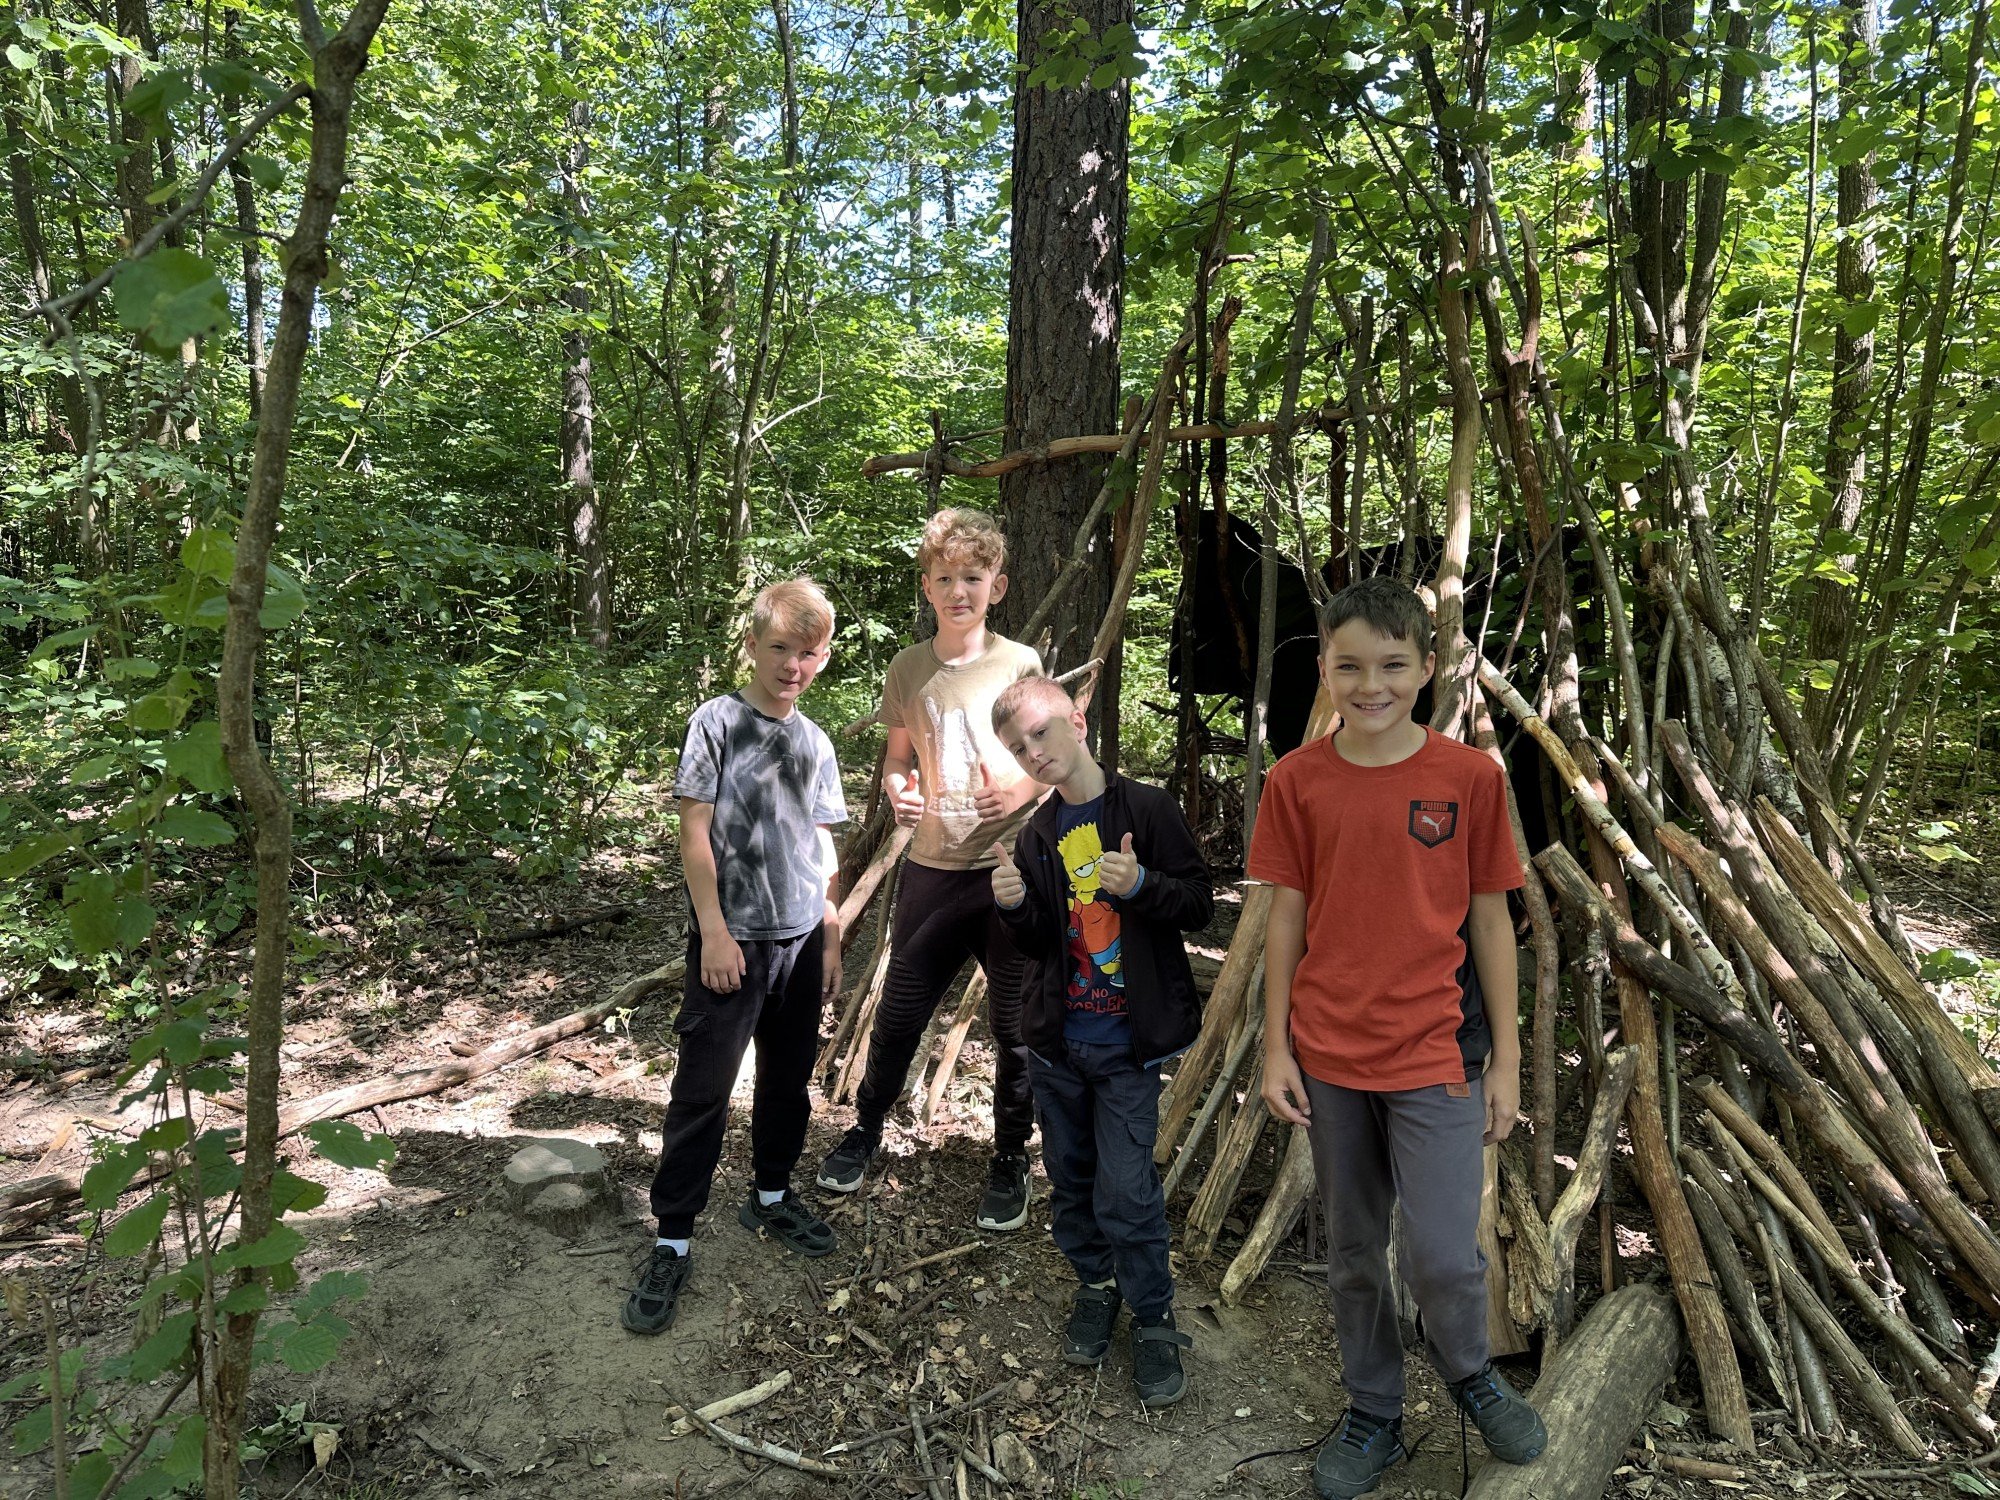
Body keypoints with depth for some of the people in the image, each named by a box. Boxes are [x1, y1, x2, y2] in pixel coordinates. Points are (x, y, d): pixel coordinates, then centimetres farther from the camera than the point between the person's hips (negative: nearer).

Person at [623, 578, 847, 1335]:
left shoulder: (815, 742, 8)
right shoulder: (718, 721, -7)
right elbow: (694, 831, -10)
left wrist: (831, 938, 12)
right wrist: (714, 930, -14)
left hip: (800, 939, 6)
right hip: (732, 939, -5)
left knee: (789, 1080, 17)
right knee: (702, 1091, -1)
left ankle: (771, 1196, 36)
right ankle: (671, 1243, 9)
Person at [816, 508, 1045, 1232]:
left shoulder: (1021, 664, -4)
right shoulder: (909, 668, 4)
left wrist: (1023, 788, -16)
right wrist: (897, 788, -7)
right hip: (932, 866, 3)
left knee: (1016, 1026, 7)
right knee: (899, 1011, 13)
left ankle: (1011, 1162, 27)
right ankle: (865, 1129, 38)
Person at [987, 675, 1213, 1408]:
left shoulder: (1147, 809, -8)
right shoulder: (1036, 837, 6)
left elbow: (1199, 902, -7)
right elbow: (1039, 944, 9)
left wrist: (1141, 884, -26)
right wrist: (1015, 905, -12)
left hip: (1127, 1043, -5)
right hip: (1055, 1042, 5)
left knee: (1127, 1191, -5)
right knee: (1071, 1181, 16)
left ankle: (1154, 1322, 14)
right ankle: (1095, 1286, 37)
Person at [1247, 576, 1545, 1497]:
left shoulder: (1470, 778, -6)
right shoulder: (1296, 781, -3)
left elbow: (1489, 919, -1)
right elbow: (1286, 918, 1)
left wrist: (1505, 1058, 1)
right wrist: (1276, 1049, 1)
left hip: (1435, 1054, -1)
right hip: (1329, 1056, 2)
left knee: (1445, 1257, -3)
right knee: (1352, 1256, 15)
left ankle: (1470, 1373, 32)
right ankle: (1373, 1415, 37)